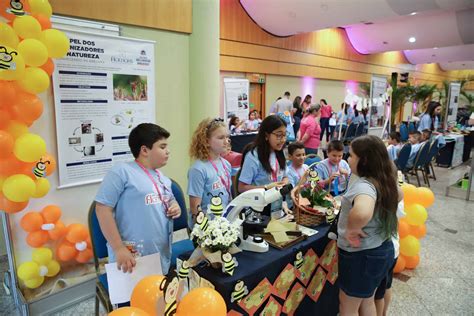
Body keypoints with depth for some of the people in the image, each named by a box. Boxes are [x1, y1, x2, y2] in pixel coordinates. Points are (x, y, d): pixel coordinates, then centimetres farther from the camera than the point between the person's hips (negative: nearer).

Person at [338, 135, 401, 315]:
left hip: (361, 255, -8)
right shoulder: (384, 180, -1)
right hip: (381, 249, 9)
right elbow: (399, 195, 23)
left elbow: (362, 213, -51)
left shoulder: (364, 185, -29)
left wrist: (352, 229, -31)